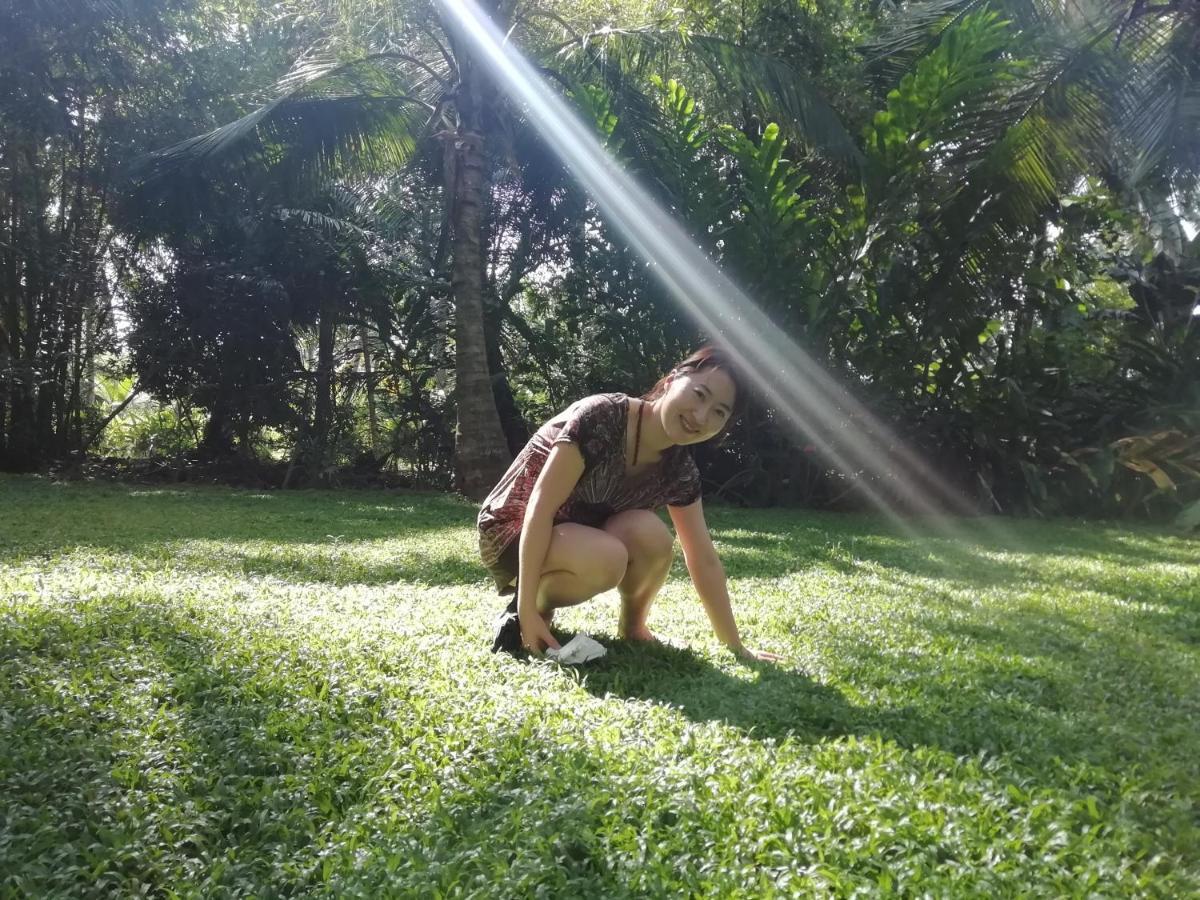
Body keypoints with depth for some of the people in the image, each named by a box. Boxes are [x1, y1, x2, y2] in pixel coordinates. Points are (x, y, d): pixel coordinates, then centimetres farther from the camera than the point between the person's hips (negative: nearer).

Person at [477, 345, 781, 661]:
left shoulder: (680, 470, -8)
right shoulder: (602, 417, -27)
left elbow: (704, 560, -3)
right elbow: (540, 506, -29)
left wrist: (737, 646, -5)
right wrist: (528, 610, -32)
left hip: (581, 537, 5)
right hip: (515, 532, -5)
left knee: (650, 534, -27)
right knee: (607, 558, -36)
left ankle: (633, 625, 1)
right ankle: (536, 606, -7)